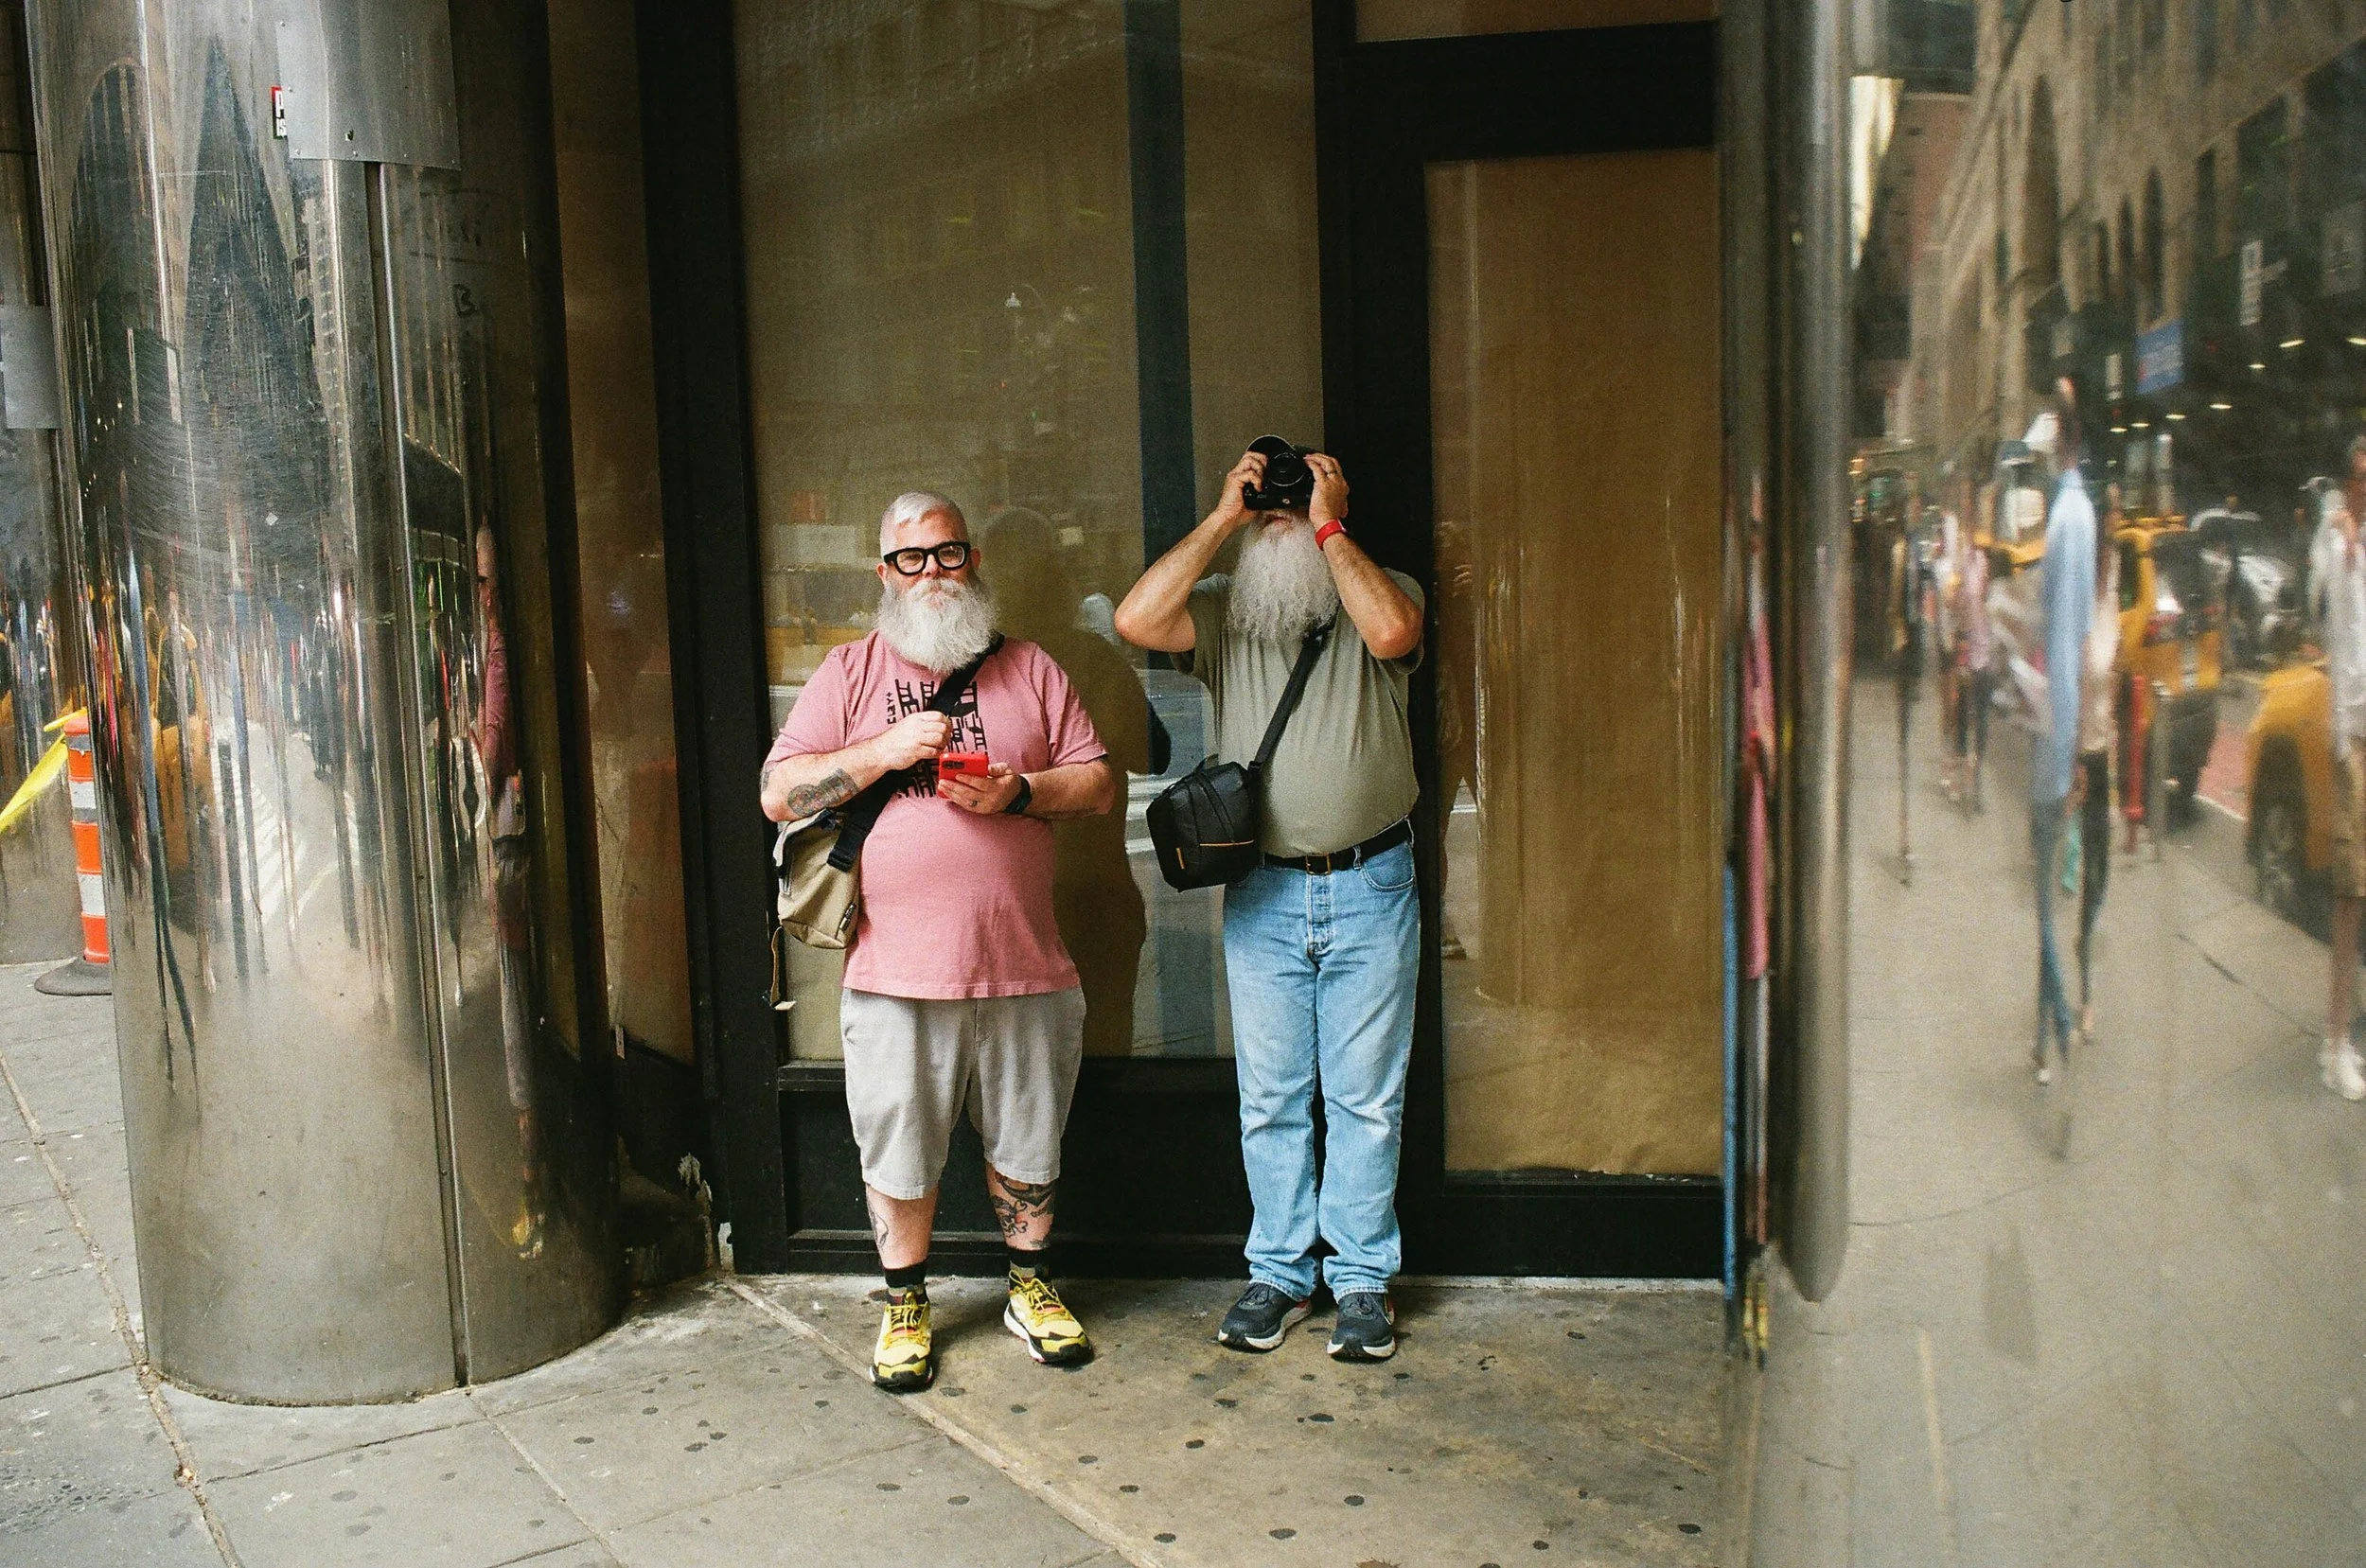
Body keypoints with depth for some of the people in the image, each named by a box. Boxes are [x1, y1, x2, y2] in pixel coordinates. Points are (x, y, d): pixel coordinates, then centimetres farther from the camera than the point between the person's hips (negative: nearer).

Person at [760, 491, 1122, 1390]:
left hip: (1022, 968, 1)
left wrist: (1018, 793, -12)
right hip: (896, 973, -1)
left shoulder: (1028, 670, 9)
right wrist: (882, 752, -14)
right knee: (897, 1150, 8)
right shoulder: (850, 672, 5)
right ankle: (905, 1305, 28)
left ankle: (1031, 1288, 33)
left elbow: (1100, 783, 6)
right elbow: (779, 794, -1)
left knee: (1027, 1145, 13)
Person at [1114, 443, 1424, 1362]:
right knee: (1271, 1097, 10)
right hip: (1262, 892, 2)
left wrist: (1328, 528, -14)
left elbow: (1391, 633, -22)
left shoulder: (1384, 590, 2)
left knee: (1366, 1097, 6)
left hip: (1370, 887, -1)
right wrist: (1221, 517, -10)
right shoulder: (1224, 606, 5)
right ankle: (1280, 1273, 23)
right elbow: (1137, 621, -14)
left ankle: (1361, 1278, 19)